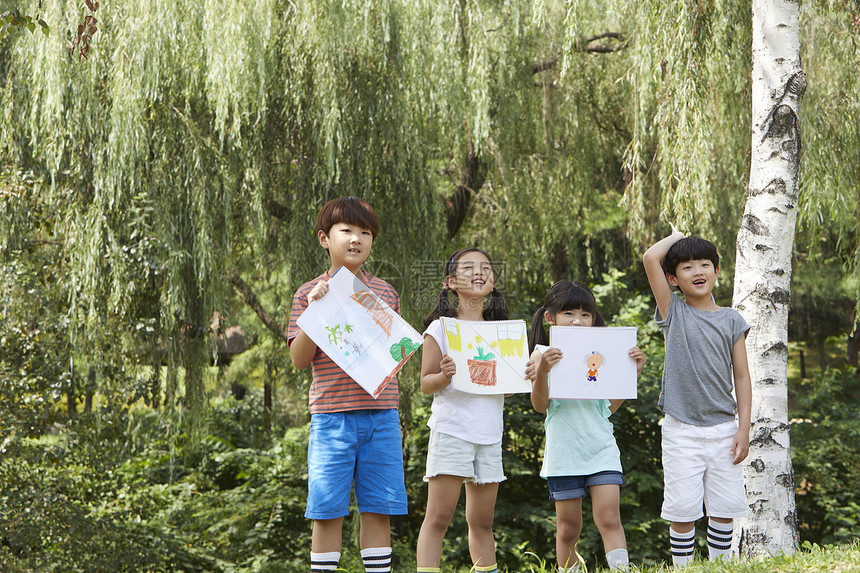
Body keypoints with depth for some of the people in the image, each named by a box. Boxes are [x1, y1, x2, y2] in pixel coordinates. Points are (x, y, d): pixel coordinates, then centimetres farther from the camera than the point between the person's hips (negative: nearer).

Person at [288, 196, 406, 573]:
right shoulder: (310, 294, 4)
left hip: (381, 415, 3)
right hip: (332, 417, -3)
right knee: (328, 512, 0)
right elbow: (299, 359, -3)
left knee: (378, 510, 5)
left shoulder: (385, 293, 12)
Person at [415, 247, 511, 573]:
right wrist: (444, 376, -22)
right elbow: (425, 384, -2)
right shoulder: (441, 327, -1)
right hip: (451, 431, -4)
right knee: (439, 517, -9)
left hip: (489, 434, 5)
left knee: (482, 521, 10)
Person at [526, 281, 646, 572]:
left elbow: (611, 405, 11)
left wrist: (633, 371, 1)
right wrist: (541, 371, -22)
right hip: (563, 451, -1)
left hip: (601, 448, 1)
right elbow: (540, 405, -6)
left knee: (609, 518, -10)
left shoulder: (600, 353, 10)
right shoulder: (543, 354, 3)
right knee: (568, 528, 5)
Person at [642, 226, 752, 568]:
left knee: (723, 509, 4)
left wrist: (744, 429, -1)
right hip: (681, 428, -2)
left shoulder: (731, 321, 7)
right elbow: (650, 258, -8)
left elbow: (742, 376, 6)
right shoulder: (673, 312, 3)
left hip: (723, 428, 2)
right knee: (682, 510, -2)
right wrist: (677, 235, 9)